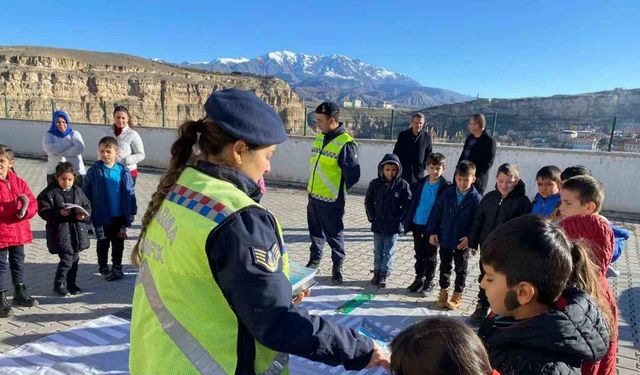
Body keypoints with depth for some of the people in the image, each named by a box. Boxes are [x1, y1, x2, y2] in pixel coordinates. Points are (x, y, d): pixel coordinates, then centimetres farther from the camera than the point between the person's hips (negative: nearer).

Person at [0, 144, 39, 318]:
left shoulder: (19, 183, 3)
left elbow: (33, 204, 1)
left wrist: (24, 212, -17)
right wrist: (15, 206, -23)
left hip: (19, 230, 5)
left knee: (18, 263, 18)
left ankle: (20, 294, 32)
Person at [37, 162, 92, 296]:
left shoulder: (78, 191, 8)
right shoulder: (49, 192, -6)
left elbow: (87, 207, 11)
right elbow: (44, 211, -9)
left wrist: (84, 215, -9)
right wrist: (59, 213, -24)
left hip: (77, 231, 5)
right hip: (60, 231, -5)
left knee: (74, 259, 13)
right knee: (66, 259, -8)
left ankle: (71, 283, 27)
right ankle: (59, 285, 9)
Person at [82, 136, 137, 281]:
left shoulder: (123, 171, -5)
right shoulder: (94, 171, -8)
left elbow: (130, 193, -1)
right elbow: (86, 192, -3)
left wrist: (131, 211, -3)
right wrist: (88, 211, -6)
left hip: (119, 215, 2)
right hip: (102, 215, -2)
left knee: (118, 242, 15)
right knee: (103, 243, 13)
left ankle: (117, 266, 32)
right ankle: (103, 268, 28)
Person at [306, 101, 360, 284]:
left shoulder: (346, 143, -17)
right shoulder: (318, 138, 7)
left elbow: (353, 175, -14)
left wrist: (338, 191, -2)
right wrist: (313, 187, 15)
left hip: (331, 200, -7)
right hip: (313, 196, 7)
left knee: (334, 235, 6)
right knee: (315, 231, 19)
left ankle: (337, 266, 24)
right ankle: (315, 260, 36)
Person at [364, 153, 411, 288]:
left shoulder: (402, 185, -9)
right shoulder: (375, 184, -2)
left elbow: (408, 204, -5)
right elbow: (368, 201, 7)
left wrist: (399, 217, -11)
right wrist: (372, 216, -1)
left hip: (393, 226, -2)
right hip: (378, 224, 2)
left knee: (389, 252, 7)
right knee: (378, 251, 13)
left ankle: (384, 275, 18)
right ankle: (376, 273, 25)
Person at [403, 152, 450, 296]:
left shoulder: (446, 186, -10)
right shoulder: (420, 183, 2)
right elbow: (413, 202, 7)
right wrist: (408, 220, 4)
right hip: (417, 224, 4)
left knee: (430, 256, 10)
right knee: (419, 254, 16)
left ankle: (429, 282, 23)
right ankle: (419, 278, 30)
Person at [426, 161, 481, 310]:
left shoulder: (476, 198, -13)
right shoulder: (447, 193, -4)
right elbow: (436, 212, 0)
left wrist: (470, 238, -20)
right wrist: (432, 232, -3)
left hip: (462, 241, -3)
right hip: (444, 238, 3)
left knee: (461, 269, 13)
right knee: (445, 266, 16)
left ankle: (457, 296, 27)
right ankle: (443, 293, 31)